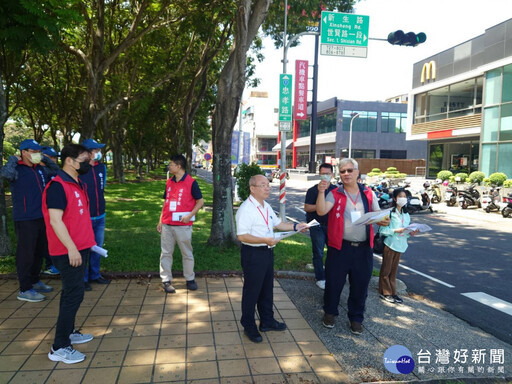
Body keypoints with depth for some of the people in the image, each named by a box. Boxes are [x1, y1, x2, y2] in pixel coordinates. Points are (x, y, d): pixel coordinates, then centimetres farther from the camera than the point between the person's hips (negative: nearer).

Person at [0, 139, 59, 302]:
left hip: (41, 217, 8)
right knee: (26, 254, -2)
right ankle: (25, 290, 7)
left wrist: (45, 159, 12)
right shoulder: (17, 170, -10)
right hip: (25, 220, -8)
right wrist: (13, 159, -16)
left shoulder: (40, 169, 11)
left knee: (40, 252, 18)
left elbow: (56, 170, 28)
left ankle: (35, 281, 33)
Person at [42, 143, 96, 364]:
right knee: (74, 295, -6)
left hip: (80, 248, 9)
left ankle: (68, 332, 32)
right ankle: (59, 348, 4)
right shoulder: (57, 186, -17)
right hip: (69, 251, -9)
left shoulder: (77, 185, 12)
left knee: (71, 293, 18)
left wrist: (87, 242, 19)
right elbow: (55, 221, -23)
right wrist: (71, 248, -26)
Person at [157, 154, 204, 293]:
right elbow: (166, 202, 16)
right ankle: (166, 280, 17)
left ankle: (190, 279, 22)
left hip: (183, 225, -5)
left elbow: (200, 201, -5)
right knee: (166, 253, 7)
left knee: (187, 253, 7)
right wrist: (160, 220, 12)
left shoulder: (191, 182, -8)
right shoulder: (169, 182, 10)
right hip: (167, 224, 5)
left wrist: (189, 215, -17)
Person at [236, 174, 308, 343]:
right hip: (253, 254, -9)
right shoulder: (246, 209, -19)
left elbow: (277, 223, 21)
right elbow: (242, 236, -25)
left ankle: (267, 321, 36)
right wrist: (265, 240, -29)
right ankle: (249, 326, 21)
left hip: (267, 252, 9)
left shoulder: (266, 206, 12)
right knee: (252, 291, 4)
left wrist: (295, 227, 7)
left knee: (267, 288, 20)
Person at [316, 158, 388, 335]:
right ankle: (330, 312, 34)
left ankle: (356, 318, 32)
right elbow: (321, 211, -16)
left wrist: (383, 221, -10)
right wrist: (321, 192, -29)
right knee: (333, 283, 10)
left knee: (360, 286, 12)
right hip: (339, 247, -2)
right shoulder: (335, 194, -2)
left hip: (363, 248, 2)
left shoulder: (368, 194, 6)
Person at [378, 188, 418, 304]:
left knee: (394, 270, 13)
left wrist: (410, 233, -2)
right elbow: (382, 230, -15)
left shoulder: (406, 215, 13)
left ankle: (392, 293, 21)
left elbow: (406, 230, 18)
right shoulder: (390, 212, -11)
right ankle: (385, 293, 12)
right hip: (390, 244, -6)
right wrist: (396, 231, -24)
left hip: (400, 245, 7)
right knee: (386, 270, 2)